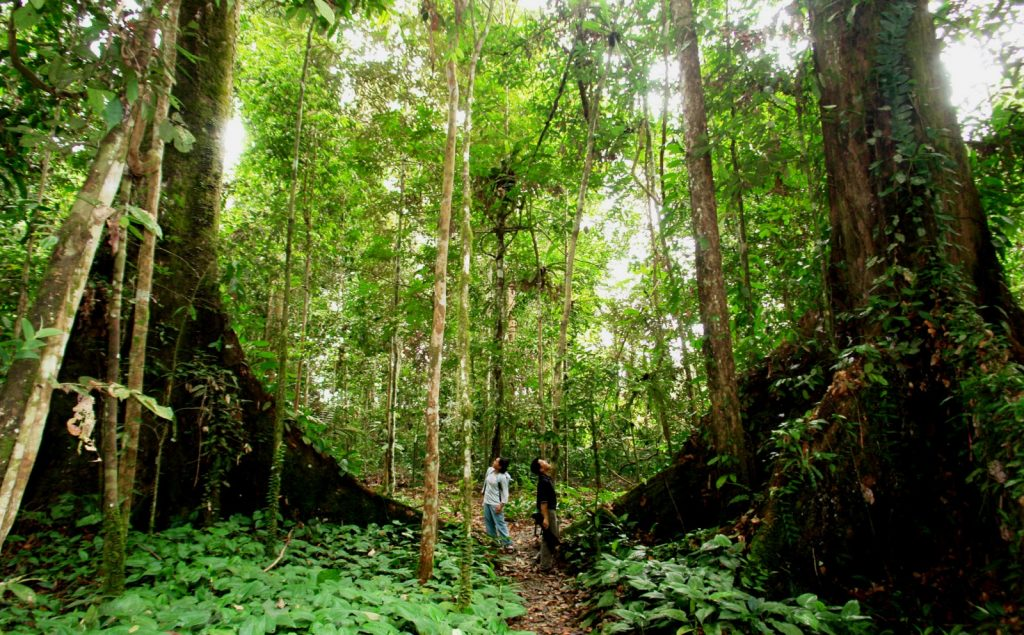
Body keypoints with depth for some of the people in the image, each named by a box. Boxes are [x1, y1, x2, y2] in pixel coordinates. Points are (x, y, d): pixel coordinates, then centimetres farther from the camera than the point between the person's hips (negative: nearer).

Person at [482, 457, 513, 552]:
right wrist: (484, 493, 21)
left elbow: (505, 492, -17)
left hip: (495, 503, -8)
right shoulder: (490, 470, 0)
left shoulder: (502, 477, -21)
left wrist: (501, 505, -22)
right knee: (488, 522, 17)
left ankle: (507, 544, 1)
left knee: (500, 523, -6)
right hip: (487, 501, 9)